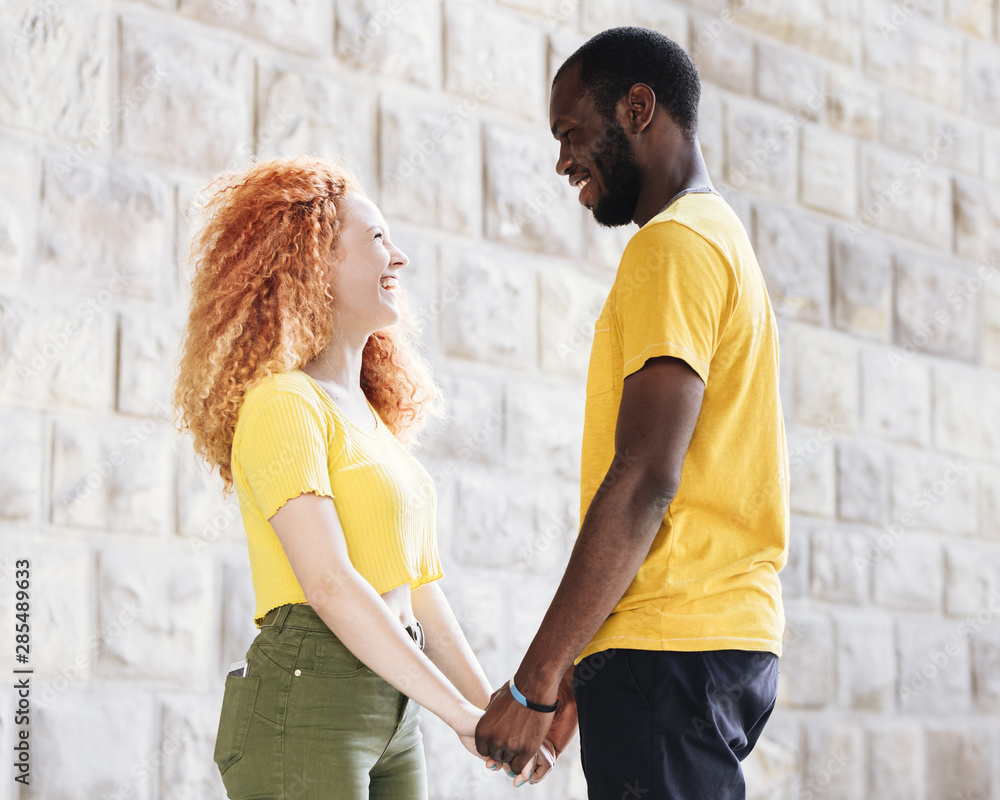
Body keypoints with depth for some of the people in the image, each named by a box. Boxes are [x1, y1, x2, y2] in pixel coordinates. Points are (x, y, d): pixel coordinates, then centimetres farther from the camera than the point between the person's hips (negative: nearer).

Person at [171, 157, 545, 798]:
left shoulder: (375, 420, 20)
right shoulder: (282, 404, -8)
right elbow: (329, 585, -18)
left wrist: (493, 708, 5)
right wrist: (461, 714, -19)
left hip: (394, 716, 8)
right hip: (305, 708, -8)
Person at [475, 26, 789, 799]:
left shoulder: (675, 245, -8)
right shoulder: (725, 241, 23)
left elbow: (645, 481, -18)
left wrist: (535, 681, -18)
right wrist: (574, 672, 22)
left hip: (668, 648, -10)